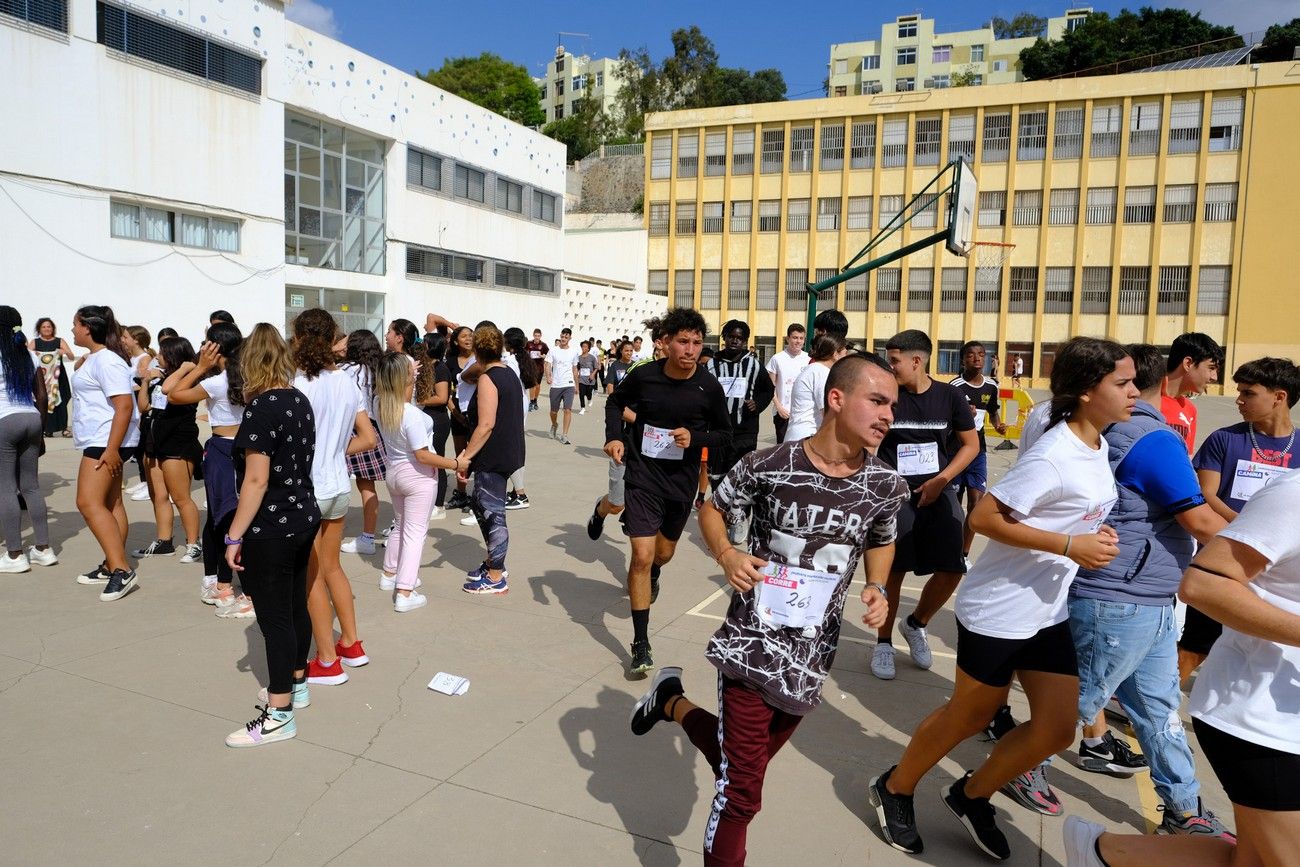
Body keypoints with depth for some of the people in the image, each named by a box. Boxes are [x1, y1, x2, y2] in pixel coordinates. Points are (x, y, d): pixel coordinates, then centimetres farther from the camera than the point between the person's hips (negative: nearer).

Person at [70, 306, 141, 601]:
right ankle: (112, 566, 18)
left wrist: (112, 449, -27)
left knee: (89, 503, -15)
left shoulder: (107, 360, -16)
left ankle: (122, 570, -18)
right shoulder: (94, 358, 16)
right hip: (101, 443, 11)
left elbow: (124, 406, -24)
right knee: (110, 504, 12)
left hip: (108, 442, -11)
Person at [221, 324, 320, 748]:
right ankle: (296, 684, 36)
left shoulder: (261, 409, -18)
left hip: (271, 529, -8)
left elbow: (256, 480, -21)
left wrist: (235, 535, -15)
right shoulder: (301, 401, 6)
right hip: (304, 518, 9)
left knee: (274, 617, -1)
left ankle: (279, 715, 8)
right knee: (296, 605, 20)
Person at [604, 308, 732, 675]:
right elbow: (615, 402, 8)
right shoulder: (643, 375, -12)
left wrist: (695, 438, -19)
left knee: (663, 553, 21)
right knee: (642, 556, -12)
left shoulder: (709, 387, -12)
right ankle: (640, 645, -1)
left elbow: (725, 434, 1)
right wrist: (614, 437, -8)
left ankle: (652, 577, 61)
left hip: (682, 480, 2)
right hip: (643, 477, -2)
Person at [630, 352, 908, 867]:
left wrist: (877, 587, -5)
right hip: (752, 646, -4)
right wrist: (726, 555, -18)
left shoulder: (886, 486, -8)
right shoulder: (766, 468, -16)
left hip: (812, 656, 4)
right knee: (742, 789, 0)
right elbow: (712, 509, 1)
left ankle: (672, 702, 46)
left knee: (740, 767, 22)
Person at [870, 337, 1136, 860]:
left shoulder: (1097, 446, 5)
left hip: (1049, 610, 8)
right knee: (969, 717, 7)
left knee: (1058, 728, 8)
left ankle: (971, 796, 30)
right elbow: (984, 518, -24)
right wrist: (1070, 547, -25)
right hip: (999, 609, -8)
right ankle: (894, 789, 30)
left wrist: (1091, 536, 3)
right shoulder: (1053, 455, -23)